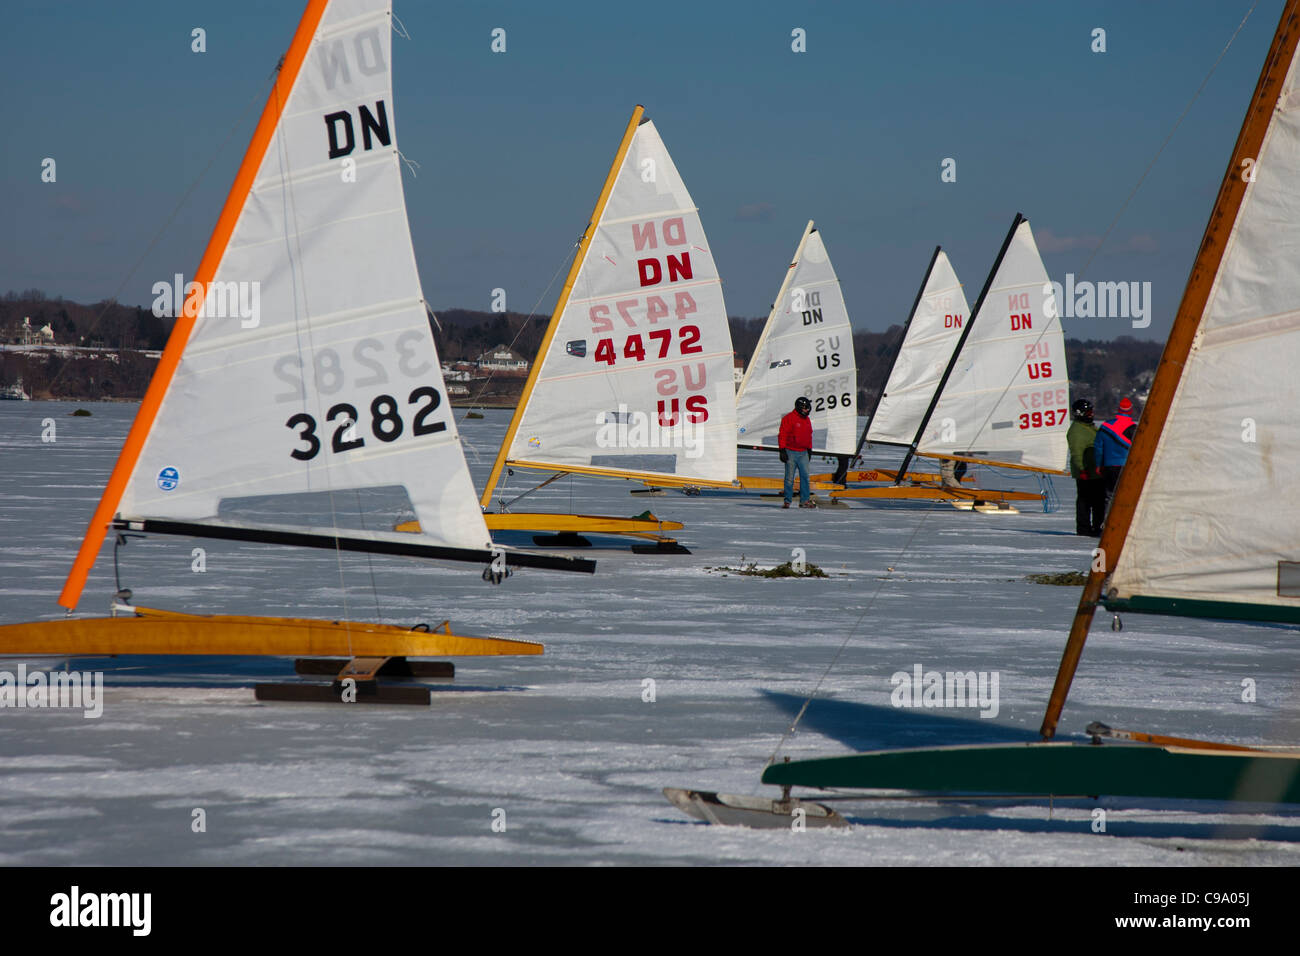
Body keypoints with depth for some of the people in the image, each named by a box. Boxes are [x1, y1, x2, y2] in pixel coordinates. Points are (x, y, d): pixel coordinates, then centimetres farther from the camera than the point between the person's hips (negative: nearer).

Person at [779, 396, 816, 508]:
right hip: (791, 452, -6)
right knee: (789, 478, -3)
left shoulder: (806, 420, 14)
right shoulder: (789, 418, -8)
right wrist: (782, 451, -15)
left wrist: (809, 449, 23)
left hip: (803, 453, 6)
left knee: (805, 477, 0)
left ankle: (805, 500, 2)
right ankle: (787, 501, 2)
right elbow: (782, 435, -10)